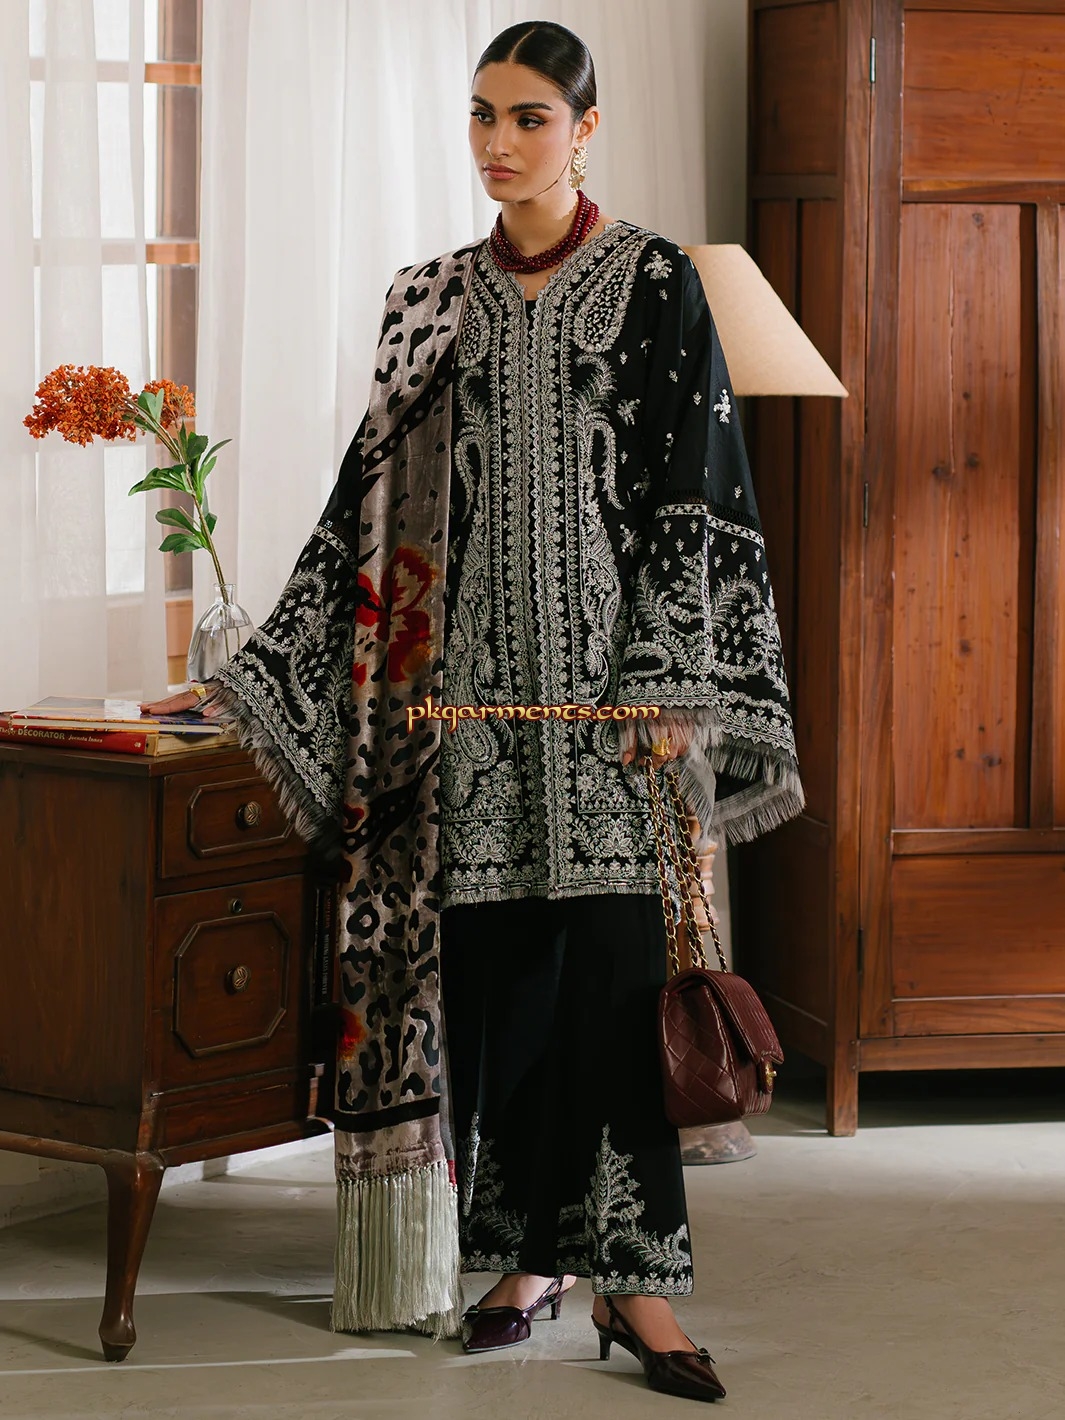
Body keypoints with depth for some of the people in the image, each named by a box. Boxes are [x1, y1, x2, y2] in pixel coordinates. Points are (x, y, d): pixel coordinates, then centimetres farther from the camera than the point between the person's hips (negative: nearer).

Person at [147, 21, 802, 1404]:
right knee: (493, 966, 3)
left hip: (608, 679, -3)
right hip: (471, 687, 4)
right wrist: (256, 671, 10)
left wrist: (670, 692, -12)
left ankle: (634, 1276, -4)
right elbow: (373, 496, 14)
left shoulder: (655, 283, 2)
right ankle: (529, 1249, 13)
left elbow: (696, 492, -3)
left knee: (611, 968, -8)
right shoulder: (434, 299, 11)